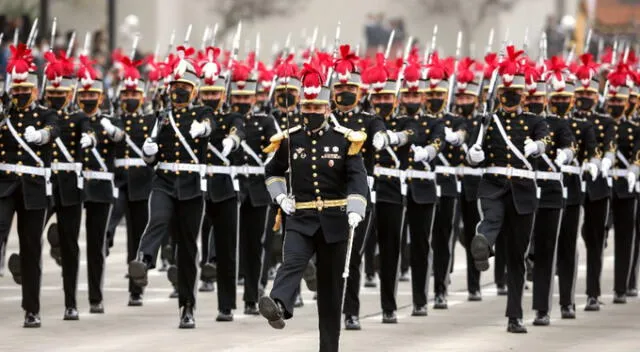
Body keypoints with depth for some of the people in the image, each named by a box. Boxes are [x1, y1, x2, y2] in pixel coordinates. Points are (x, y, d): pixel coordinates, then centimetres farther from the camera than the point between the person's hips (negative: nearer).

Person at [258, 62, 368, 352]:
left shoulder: (345, 140, -2)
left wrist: (355, 210, -28)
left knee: (331, 285, 5)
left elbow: (358, 178, -11)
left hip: (334, 221, 0)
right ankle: (278, 307, -54)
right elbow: (273, 171, 20)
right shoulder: (289, 140, 4)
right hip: (301, 219, 0)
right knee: (292, 263, -27)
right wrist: (281, 197, 2)